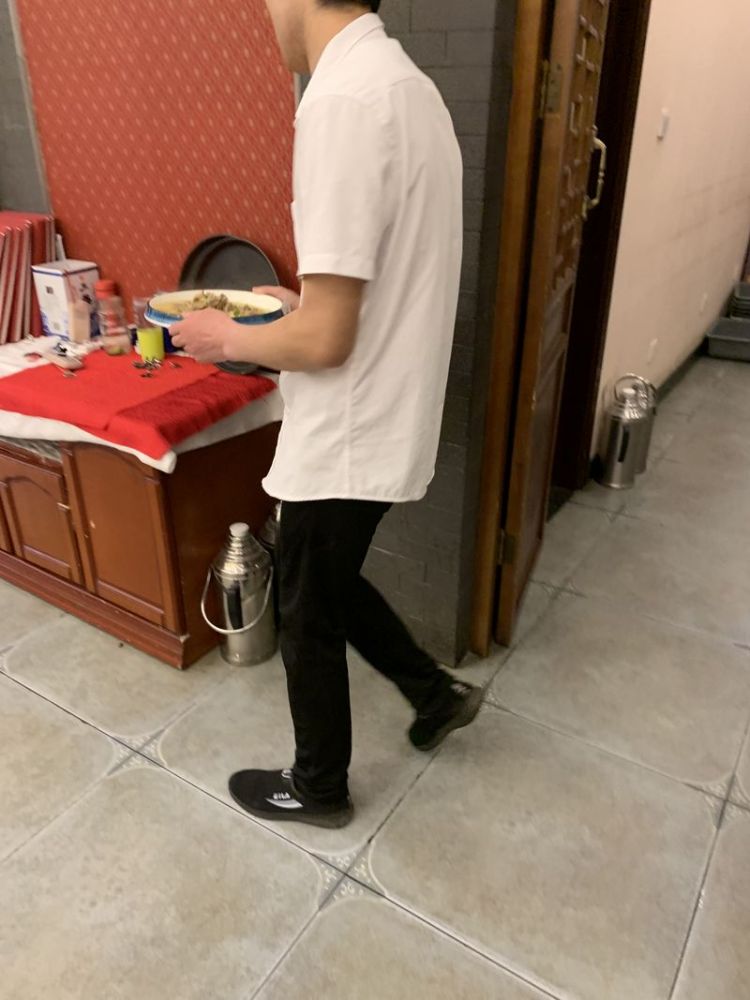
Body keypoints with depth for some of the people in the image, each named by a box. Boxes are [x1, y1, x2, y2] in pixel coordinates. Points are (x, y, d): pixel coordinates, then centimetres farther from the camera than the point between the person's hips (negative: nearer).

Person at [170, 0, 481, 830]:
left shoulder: (343, 101, -23)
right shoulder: (400, 81, 8)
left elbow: (324, 340, -25)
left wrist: (228, 339, -7)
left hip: (347, 435, -9)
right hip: (380, 418, 9)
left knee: (307, 617, 13)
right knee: (326, 584, 27)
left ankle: (317, 789, 38)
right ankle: (436, 692, 44)